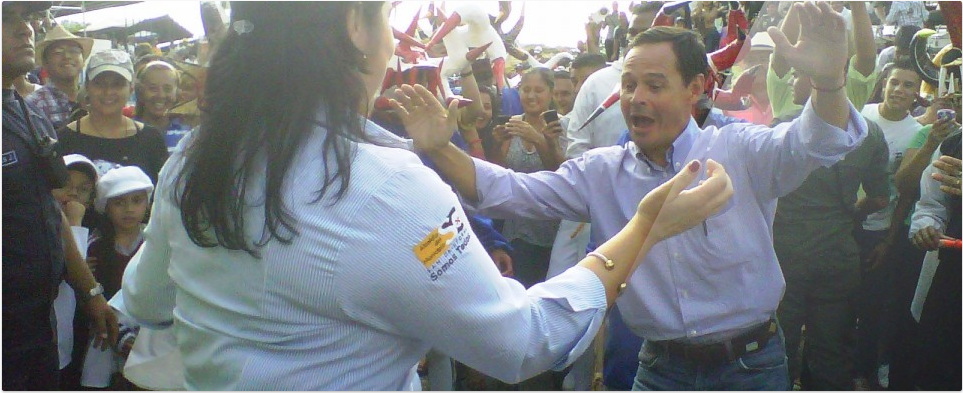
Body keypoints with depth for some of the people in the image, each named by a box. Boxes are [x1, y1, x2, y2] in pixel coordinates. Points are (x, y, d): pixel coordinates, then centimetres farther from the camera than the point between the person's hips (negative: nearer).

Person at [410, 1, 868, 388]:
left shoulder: (739, 152, -8)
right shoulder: (601, 172, 0)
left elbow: (816, 141, -25)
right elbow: (507, 192, -3)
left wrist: (827, 81, -48)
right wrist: (438, 148, -20)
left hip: (751, 365, -2)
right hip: (661, 367, 2)